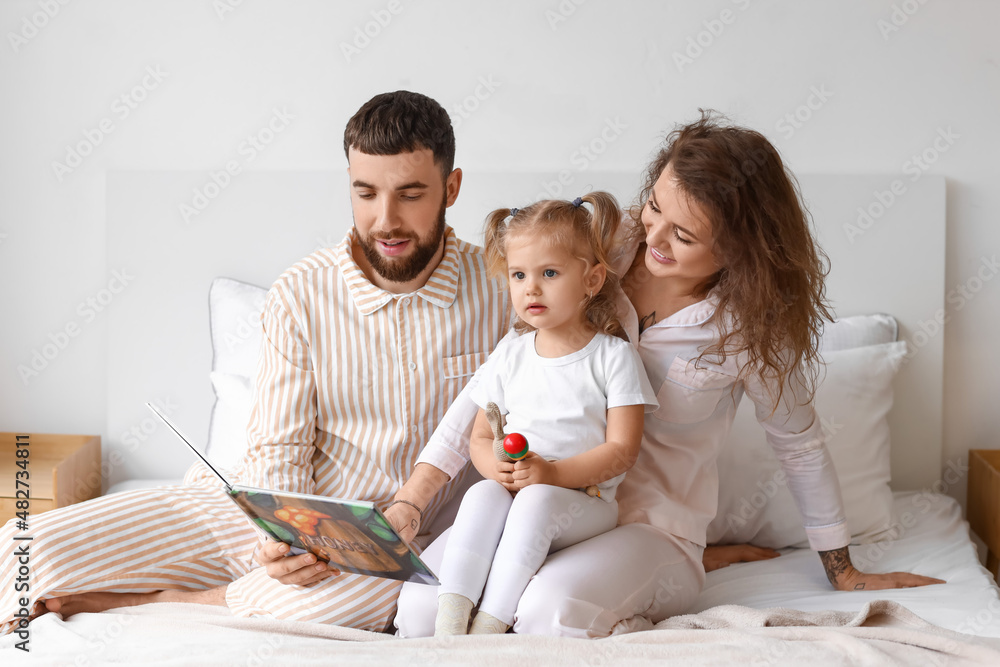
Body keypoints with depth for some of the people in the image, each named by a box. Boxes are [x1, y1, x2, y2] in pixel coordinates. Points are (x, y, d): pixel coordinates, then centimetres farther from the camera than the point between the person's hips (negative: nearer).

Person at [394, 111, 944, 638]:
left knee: (551, 612, -35)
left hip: (651, 523, -3)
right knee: (419, 611, -20)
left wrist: (844, 573, 13)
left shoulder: (752, 327, -12)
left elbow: (799, 446, 4)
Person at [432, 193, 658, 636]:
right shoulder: (509, 355, 11)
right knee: (482, 495, -29)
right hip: (512, 489, 3)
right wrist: (497, 466, -12)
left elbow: (622, 450, -7)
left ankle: (489, 625, -32)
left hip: (587, 501, -3)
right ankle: (450, 619, -34)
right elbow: (480, 438, 13)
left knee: (536, 502, -34)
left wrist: (554, 474, -20)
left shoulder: (613, 357, -1)